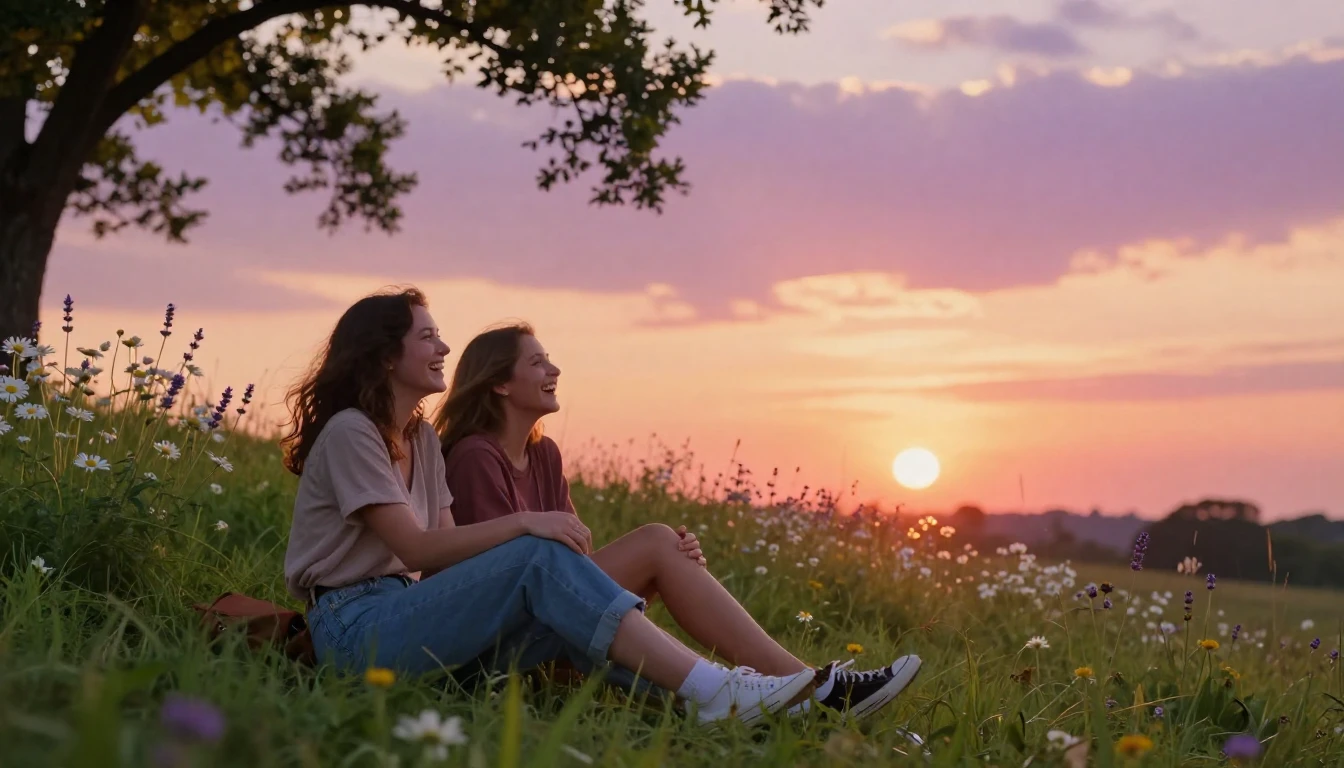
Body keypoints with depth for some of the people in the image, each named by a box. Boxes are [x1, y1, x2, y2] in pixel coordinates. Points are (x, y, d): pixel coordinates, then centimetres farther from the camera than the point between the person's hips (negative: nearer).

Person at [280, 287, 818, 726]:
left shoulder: (421, 439, 17)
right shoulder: (350, 432, -10)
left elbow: (450, 554, 6)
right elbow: (417, 550, -18)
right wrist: (523, 523, -25)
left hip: (404, 613, 8)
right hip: (353, 628, -8)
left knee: (567, 609, -17)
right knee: (541, 557, -25)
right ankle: (712, 692, -33)